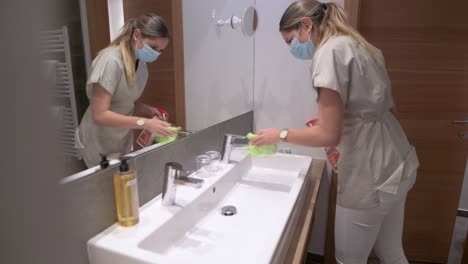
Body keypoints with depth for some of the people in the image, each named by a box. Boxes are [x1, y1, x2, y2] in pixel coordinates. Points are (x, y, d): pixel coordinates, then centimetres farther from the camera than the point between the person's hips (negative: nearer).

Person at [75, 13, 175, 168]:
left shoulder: (141, 62, -2)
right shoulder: (111, 60, -23)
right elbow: (100, 115, -25)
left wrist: (148, 110, -11)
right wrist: (144, 123, -33)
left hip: (123, 142, 7)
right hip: (100, 146, -6)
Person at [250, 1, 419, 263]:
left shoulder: (331, 50, -16)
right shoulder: (361, 46, 12)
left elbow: (329, 135, -21)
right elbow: (387, 107, 16)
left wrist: (280, 134, -8)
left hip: (370, 174, -9)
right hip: (396, 165, 9)